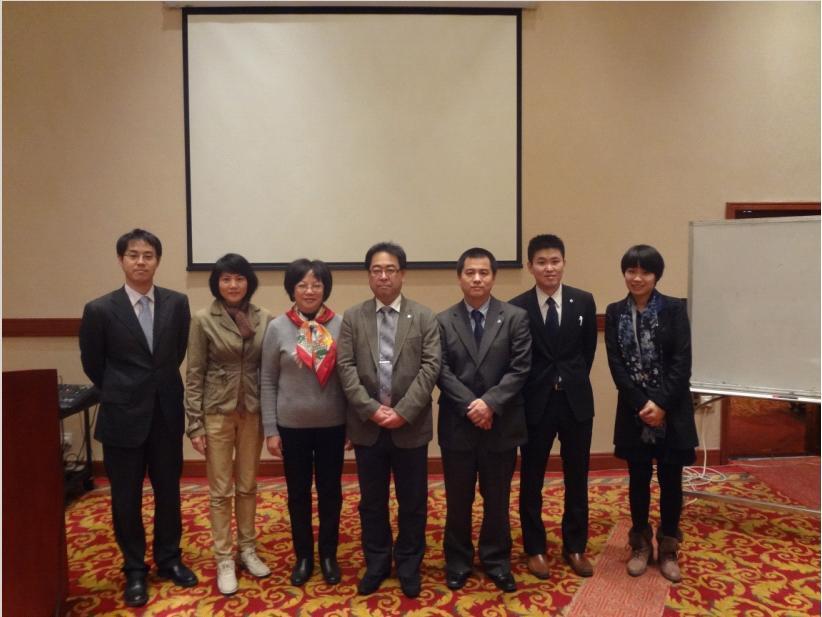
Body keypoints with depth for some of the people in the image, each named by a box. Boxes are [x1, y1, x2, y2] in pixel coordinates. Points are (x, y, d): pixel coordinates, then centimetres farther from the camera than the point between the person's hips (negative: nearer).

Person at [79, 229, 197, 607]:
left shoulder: (177, 303, -3)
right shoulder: (100, 310, -8)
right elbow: (92, 365, 4)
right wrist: (122, 393, 11)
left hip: (167, 413, 2)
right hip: (123, 416, -2)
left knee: (169, 491, 14)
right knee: (126, 497, 10)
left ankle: (168, 559, 32)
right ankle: (135, 569, 28)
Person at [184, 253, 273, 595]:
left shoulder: (264, 319, -1)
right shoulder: (202, 320, -7)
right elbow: (194, 375, -6)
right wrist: (194, 424, -8)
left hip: (252, 411, 2)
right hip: (217, 412, -2)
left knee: (247, 486, 14)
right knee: (220, 490, 7)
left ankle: (248, 549, 30)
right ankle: (224, 560, 20)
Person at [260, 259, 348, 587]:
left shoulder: (341, 325, -6)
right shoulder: (277, 328, -5)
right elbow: (268, 382, -1)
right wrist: (270, 430, -2)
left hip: (332, 425, 0)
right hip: (292, 426, 0)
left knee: (330, 492, 13)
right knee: (298, 494, 14)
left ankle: (328, 555, 33)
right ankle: (303, 556, 33)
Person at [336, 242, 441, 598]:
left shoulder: (424, 317, 0)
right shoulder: (352, 318, 3)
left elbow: (430, 368, -8)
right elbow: (345, 369, -4)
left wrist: (403, 411, -16)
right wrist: (371, 409, -15)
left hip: (411, 426, -1)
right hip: (366, 426, 1)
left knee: (413, 501, 11)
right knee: (372, 501, 14)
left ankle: (408, 566, 29)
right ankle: (376, 564, 31)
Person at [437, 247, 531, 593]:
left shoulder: (515, 317, 0)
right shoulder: (443, 321, 2)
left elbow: (520, 368, -7)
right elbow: (442, 372, -5)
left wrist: (490, 403, -17)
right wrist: (470, 405, -16)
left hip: (501, 424, 0)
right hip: (457, 424, 0)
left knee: (497, 499, 13)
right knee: (458, 500, 12)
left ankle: (496, 562, 31)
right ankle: (458, 561, 30)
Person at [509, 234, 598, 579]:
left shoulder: (584, 302, 0)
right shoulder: (517, 308, -8)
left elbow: (588, 350, 9)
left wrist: (572, 382, 8)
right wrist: (536, 388, -1)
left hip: (576, 401, 2)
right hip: (536, 403, -2)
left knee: (577, 478, 12)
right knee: (531, 479, 9)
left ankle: (574, 547, 30)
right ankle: (535, 548, 27)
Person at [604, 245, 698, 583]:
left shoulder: (674, 308, -3)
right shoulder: (615, 312, 2)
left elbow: (682, 361, -9)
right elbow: (616, 364, -4)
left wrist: (661, 403, -18)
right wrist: (641, 405, -13)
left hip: (672, 411, -1)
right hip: (634, 411, 1)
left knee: (670, 481, 8)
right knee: (638, 480, 11)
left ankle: (668, 549, 26)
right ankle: (640, 545, 28)